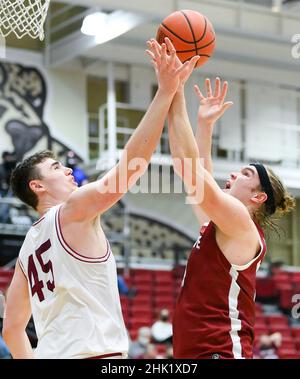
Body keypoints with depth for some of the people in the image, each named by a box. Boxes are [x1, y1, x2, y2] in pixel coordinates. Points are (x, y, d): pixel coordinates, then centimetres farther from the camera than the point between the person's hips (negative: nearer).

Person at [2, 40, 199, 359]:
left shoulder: (28, 247, 21)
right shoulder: (72, 211, -1)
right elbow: (131, 165, -10)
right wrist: (165, 92, -8)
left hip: (52, 353, 9)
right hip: (92, 353, -9)